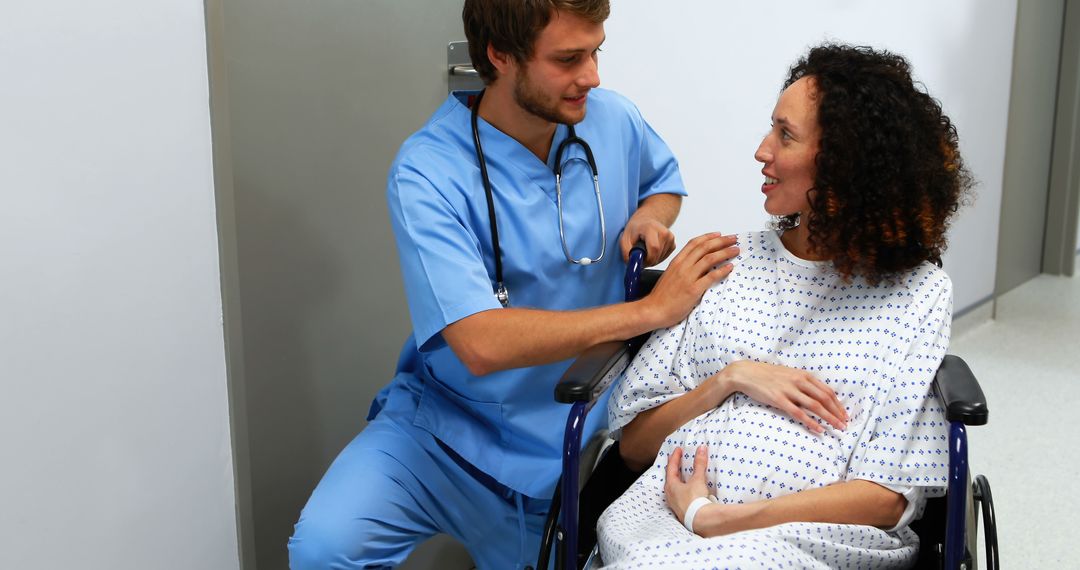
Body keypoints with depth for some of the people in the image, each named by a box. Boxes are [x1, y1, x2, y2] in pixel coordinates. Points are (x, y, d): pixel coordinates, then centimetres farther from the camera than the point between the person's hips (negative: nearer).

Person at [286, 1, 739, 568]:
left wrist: (649, 217, -4)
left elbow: (664, 178, 21)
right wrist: (652, 309, -31)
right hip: (445, 428, -4)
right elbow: (481, 343, -32)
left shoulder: (613, 120, -4)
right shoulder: (427, 174, -21)